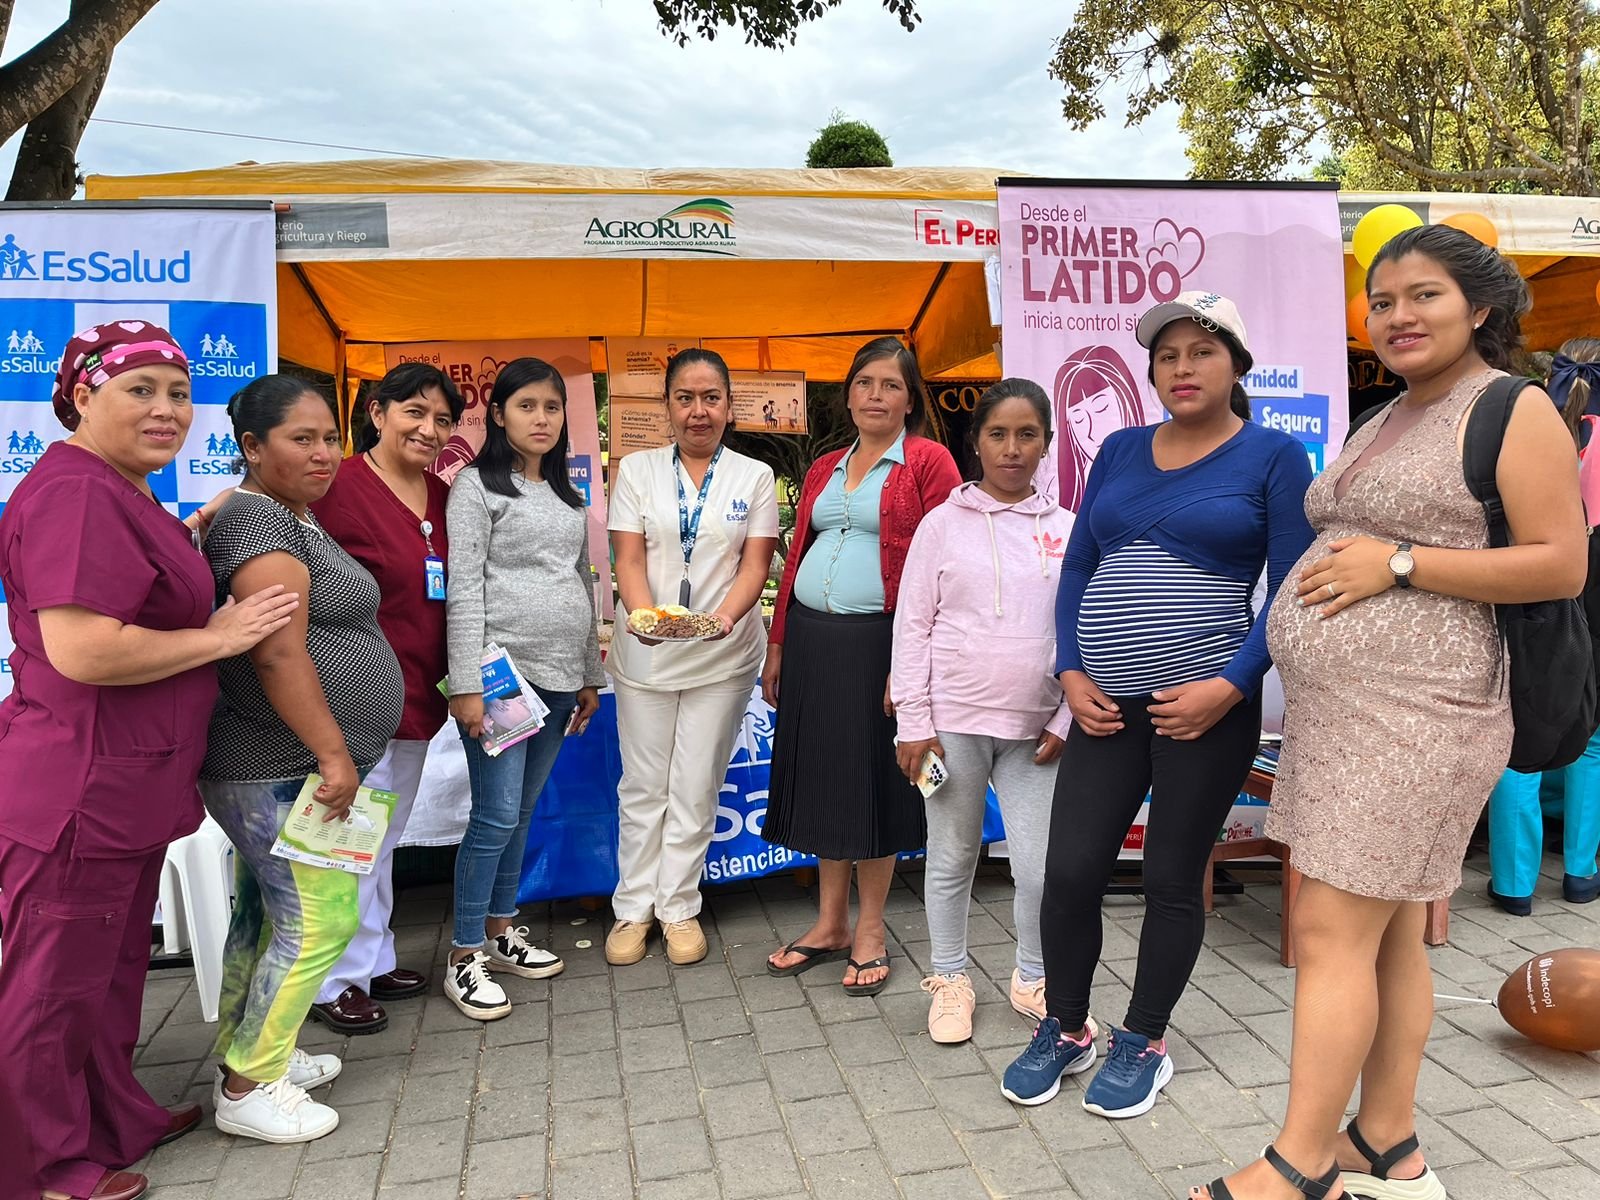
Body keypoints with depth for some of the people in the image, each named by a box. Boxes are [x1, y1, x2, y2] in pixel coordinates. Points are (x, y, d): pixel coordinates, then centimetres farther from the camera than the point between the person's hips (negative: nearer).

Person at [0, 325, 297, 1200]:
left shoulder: (120, 494, 13)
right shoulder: (73, 493, -20)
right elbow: (81, 650, -28)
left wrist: (194, 534, 14)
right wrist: (218, 635, -18)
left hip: (129, 789, 11)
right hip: (80, 790, -11)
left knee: (114, 964, 23)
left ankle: (115, 1119, 41)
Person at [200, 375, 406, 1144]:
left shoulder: (293, 516, 15)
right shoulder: (260, 520, -17)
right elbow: (280, 653, -25)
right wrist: (333, 754, -22)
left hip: (283, 767, 10)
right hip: (282, 772, -10)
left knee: (264, 915, 18)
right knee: (320, 923, -3)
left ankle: (247, 1055, 32)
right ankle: (247, 1088, 11)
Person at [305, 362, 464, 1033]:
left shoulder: (444, 493, 6)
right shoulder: (338, 486, -14)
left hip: (419, 693, 8)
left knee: (384, 839, 20)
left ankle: (374, 960, 36)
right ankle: (338, 982, 20)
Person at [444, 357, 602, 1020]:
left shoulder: (567, 495, 16)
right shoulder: (477, 486, -3)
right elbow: (463, 590, -10)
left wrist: (590, 674, 17)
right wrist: (466, 684, -16)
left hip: (559, 676, 6)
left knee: (522, 810, 14)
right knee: (497, 815, -6)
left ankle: (501, 931, 27)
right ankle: (464, 959, 8)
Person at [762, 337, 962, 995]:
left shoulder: (929, 463, -3)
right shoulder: (823, 470, 16)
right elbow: (796, 557, 16)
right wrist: (777, 644, 11)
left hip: (877, 642, -6)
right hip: (811, 638, 6)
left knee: (873, 780, 3)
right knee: (821, 775, 11)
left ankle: (870, 931, 19)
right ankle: (830, 922, 26)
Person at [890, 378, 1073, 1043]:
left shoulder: (1066, 529, 5)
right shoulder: (944, 523, -1)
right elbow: (912, 625, -2)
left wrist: (1065, 720, 1)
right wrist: (913, 723, -6)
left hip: (1034, 728, 1)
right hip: (954, 719, -1)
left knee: (1041, 866, 3)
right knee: (951, 858, 11)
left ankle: (1033, 979, 28)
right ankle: (950, 980, 31)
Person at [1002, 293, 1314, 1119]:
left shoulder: (1274, 456, -1)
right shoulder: (1119, 451, 11)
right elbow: (1078, 567, 11)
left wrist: (1230, 686, -15)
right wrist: (1072, 673, 0)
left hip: (1205, 706, -3)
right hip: (1106, 704, 4)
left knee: (1172, 879, 7)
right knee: (1070, 871, 2)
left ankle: (1143, 1045, 27)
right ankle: (1065, 1030, 25)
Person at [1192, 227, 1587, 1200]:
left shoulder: (1514, 411, -6)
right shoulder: (1386, 421, 19)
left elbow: (1561, 566, -13)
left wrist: (1398, 566, -17)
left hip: (1413, 713, -8)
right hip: (1337, 707, 9)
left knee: (1331, 931, -6)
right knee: (1388, 935, 14)